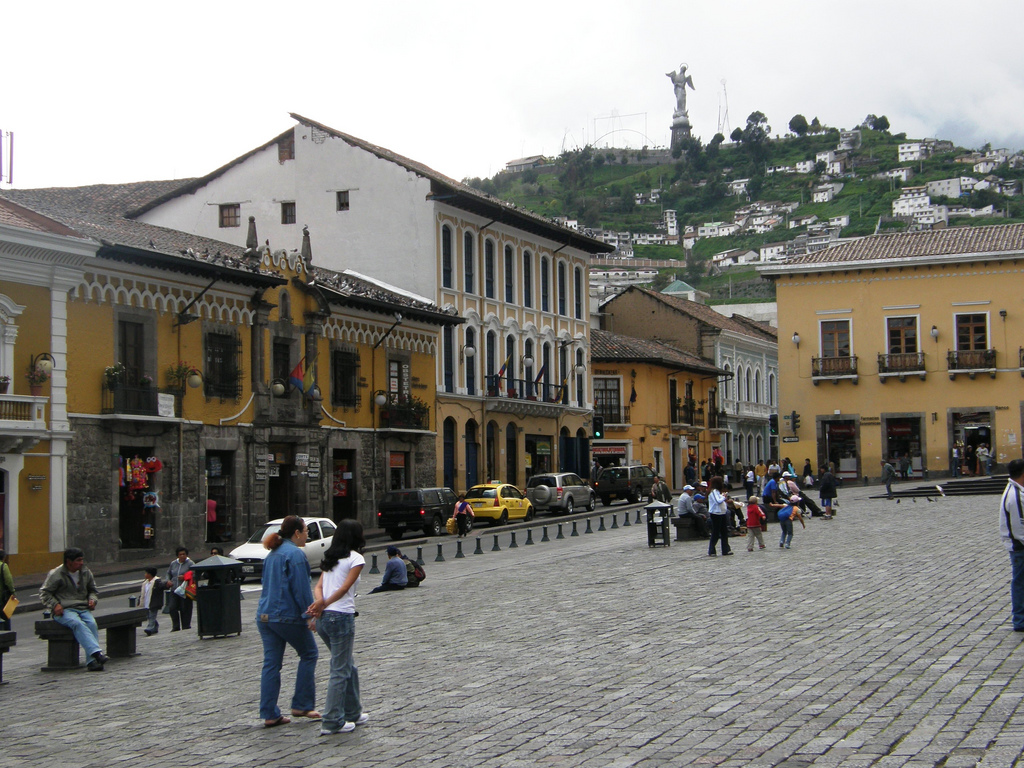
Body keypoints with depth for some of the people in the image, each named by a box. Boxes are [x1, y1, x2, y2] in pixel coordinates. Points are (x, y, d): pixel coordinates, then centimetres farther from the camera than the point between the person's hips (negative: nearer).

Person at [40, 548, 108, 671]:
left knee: (92, 624, -29)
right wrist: (55, 605, -9)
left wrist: (92, 600, 8)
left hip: (83, 609, 4)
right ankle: (96, 652, -47)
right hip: (64, 610, -4)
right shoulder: (55, 574, 2)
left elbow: (93, 590, 30)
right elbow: (44, 593, 6)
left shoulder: (86, 573, 16)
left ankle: (92, 661, -35)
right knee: (78, 624, -36)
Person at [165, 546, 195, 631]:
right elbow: (169, 573, 27)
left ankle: (186, 627, 10)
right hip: (174, 590, 4)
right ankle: (176, 627, 7)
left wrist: (184, 577, -20)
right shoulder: (173, 563, 13)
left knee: (185, 609, -1)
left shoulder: (190, 563, -2)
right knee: (172, 608, -5)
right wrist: (168, 580, 8)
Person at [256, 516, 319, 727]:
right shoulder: (295, 554, -12)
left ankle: (269, 714, 5)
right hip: (288, 616, -8)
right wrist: (308, 615, -12)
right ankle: (301, 705, 8)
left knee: (271, 663, 7)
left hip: (265, 615, 8)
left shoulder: (272, 554, 16)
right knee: (309, 654, 9)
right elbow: (301, 588, -16)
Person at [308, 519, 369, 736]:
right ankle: (332, 722, 1)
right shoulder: (355, 558, -4)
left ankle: (353, 713, 29)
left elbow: (319, 586, 7)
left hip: (323, 618, 8)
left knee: (347, 667, 20)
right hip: (341, 616, -8)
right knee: (340, 671, 0)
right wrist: (324, 604, -7)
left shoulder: (330, 558, 17)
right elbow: (345, 588, -12)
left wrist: (320, 602, -10)